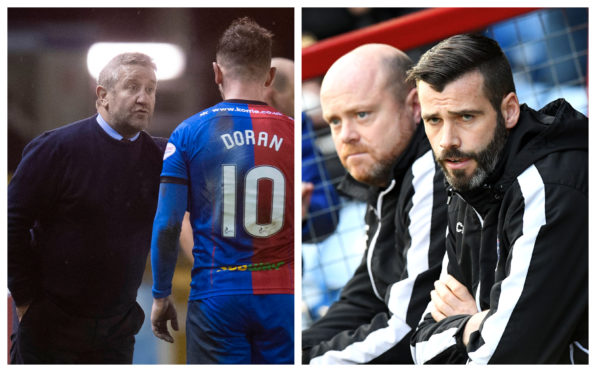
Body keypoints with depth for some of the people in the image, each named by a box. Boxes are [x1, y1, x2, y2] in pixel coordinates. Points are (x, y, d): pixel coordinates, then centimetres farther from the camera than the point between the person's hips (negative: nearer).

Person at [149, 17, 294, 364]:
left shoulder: (189, 133, -2)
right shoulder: (292, 133, 1)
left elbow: (166, 225, -4)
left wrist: (161, 296, 6)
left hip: (217, 298, -1)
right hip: (281, 296, 1)